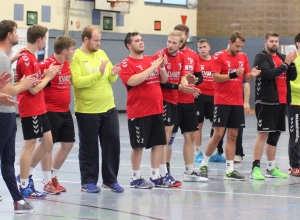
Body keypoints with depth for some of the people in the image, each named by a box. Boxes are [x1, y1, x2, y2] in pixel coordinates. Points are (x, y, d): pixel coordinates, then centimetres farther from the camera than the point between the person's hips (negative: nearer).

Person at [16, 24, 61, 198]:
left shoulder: (32, 57, 13)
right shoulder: (25, 60, -17)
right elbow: (34, 89, -18)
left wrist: (47, 74, 3)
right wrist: (48, 76, -7)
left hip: (40, 108, 10)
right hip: (30, 110, -10)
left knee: (47, 143, 12)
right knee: (30, 145, -2)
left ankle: (26, 175, 23)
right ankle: (25, 186, 6)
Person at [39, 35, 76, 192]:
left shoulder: (67, 64, 8)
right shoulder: (47, 64, -17)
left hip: (65, 111, 9)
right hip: (51, 112, -9)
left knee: (68, 143, 12)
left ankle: (53, 176, 27)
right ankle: (48, 182, 10)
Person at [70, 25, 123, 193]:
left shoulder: (101, 53, 9)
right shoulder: (76, 57, -9)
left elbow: (111, 79, 14)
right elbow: (77, 82, -21)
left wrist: (113, 74, -9)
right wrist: (99, 73, -23)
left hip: (109, 108, 6)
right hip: (87, 111, -6)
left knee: (113, 143, 6)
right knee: (89, 147, 3)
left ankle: (110, 179, 17)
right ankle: (89, 181, 13)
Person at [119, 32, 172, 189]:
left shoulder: (151, 59, 11)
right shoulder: (126, 64, -7)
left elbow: (164, 80, 15)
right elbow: (133, 81, -23)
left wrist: (162, 67, -5)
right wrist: (153, 67, -20)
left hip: (156, 110, 6)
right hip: (138, 112, -6)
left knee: (159, 143, 7)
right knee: (138, 145, -1)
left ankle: (155, 177, 16)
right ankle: (136, 178, 8)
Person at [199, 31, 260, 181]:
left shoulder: (243, 57, 10)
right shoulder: (219, 56, -6)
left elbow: (247, 78, 11)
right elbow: (215, 77, -13)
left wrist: (252, 74, -11)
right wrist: (233, 75, -24)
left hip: (237, 102, 5)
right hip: (222, 101, -5)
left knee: (232, 136, 5)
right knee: (218, 134, -6)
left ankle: (229, 170, 6)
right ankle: (204, 164, 10)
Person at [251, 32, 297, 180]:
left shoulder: (282, 57, 15)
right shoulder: (261, 57, -4)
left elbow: (293, 76, 11)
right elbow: (268, 74, -19)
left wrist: (291, 63, -5)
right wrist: (285, 64, -16)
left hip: (281, 102, 7)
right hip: (266, 101, -7)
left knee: (275, 134, 11)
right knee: (263, 133, -10)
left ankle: (271, 168, 18)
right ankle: (256, 168, -10)